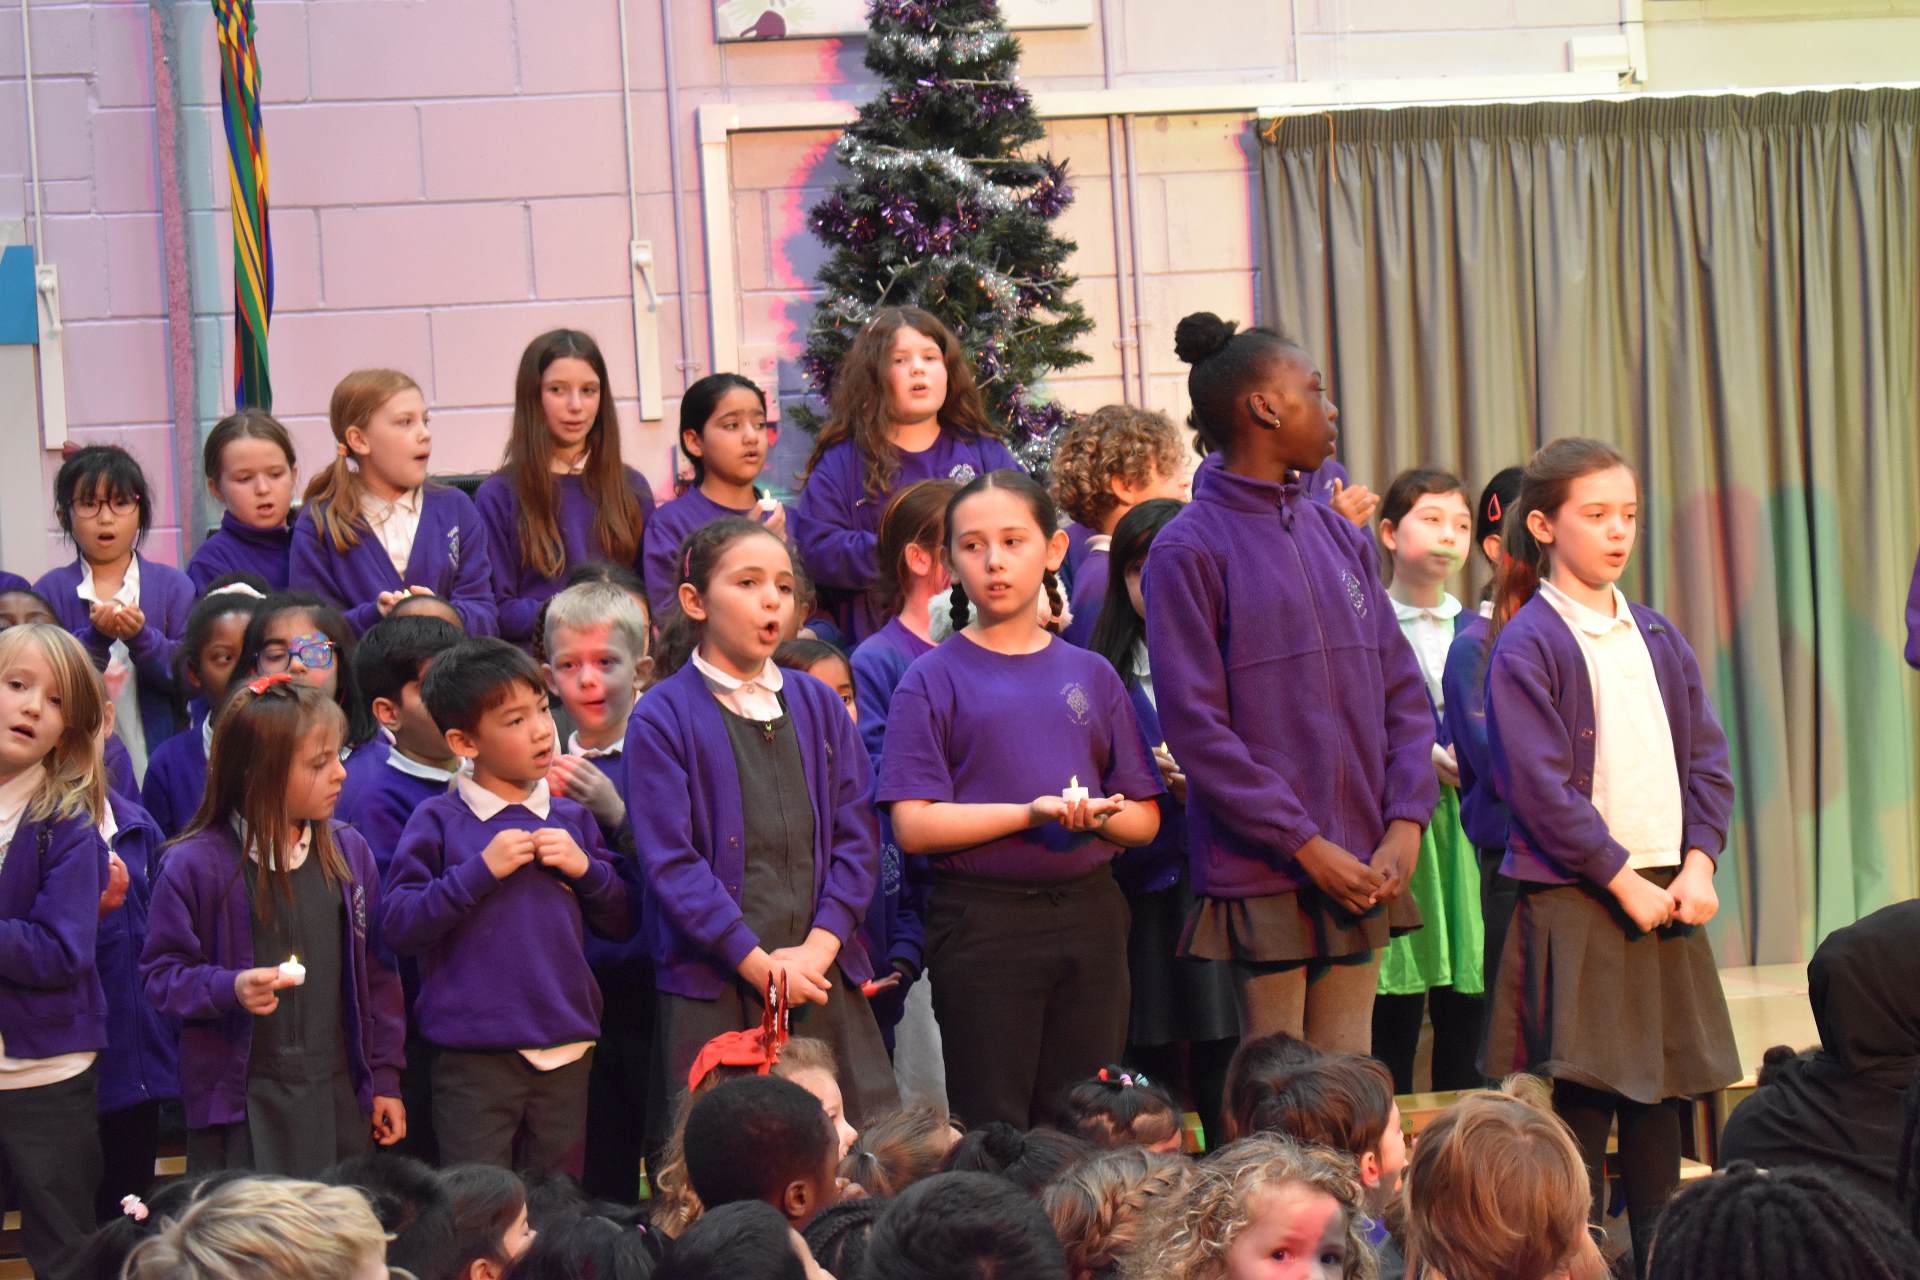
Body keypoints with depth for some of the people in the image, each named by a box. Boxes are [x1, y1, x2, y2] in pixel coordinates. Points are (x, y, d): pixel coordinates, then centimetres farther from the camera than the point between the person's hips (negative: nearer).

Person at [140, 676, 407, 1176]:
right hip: (240, 1100, -4)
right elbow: (162, 974, -3)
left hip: (339, 1095, 4)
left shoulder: (349, 852, 6)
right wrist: (229, 988, -22)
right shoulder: (197, 864, -7)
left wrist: (384, 1079, 11)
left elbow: (375, 971, 11)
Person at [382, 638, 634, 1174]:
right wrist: (480, 870, -16)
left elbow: (622, 923, 14)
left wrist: (586, 868, -4)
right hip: (475, 1054, -4)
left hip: (567, 1051, 4)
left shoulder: (571, 820, 11)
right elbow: (399, 926, -10)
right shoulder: (439, 823, -3)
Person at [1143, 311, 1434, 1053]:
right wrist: (1305, 845, -15)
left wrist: (1406, 824, -2)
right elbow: (1194, 725, -12)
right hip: (1263, 874, -6)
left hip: (1362, 872, 6)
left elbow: (1404, 693, 13)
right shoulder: (1189, 549, -6)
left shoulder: (1338, 537, 13)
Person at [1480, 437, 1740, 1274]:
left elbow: (1706, 757, 11)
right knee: (1584, 1098, -5)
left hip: (1668, 889, 6)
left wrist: (1698, 862, -4)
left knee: (1660, 1093, 9)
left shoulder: (1657, 639, 12)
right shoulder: (1525, 646, -7)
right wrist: (1623, 879, -14)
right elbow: (1542, 788, -13)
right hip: (1576, 895, -6)